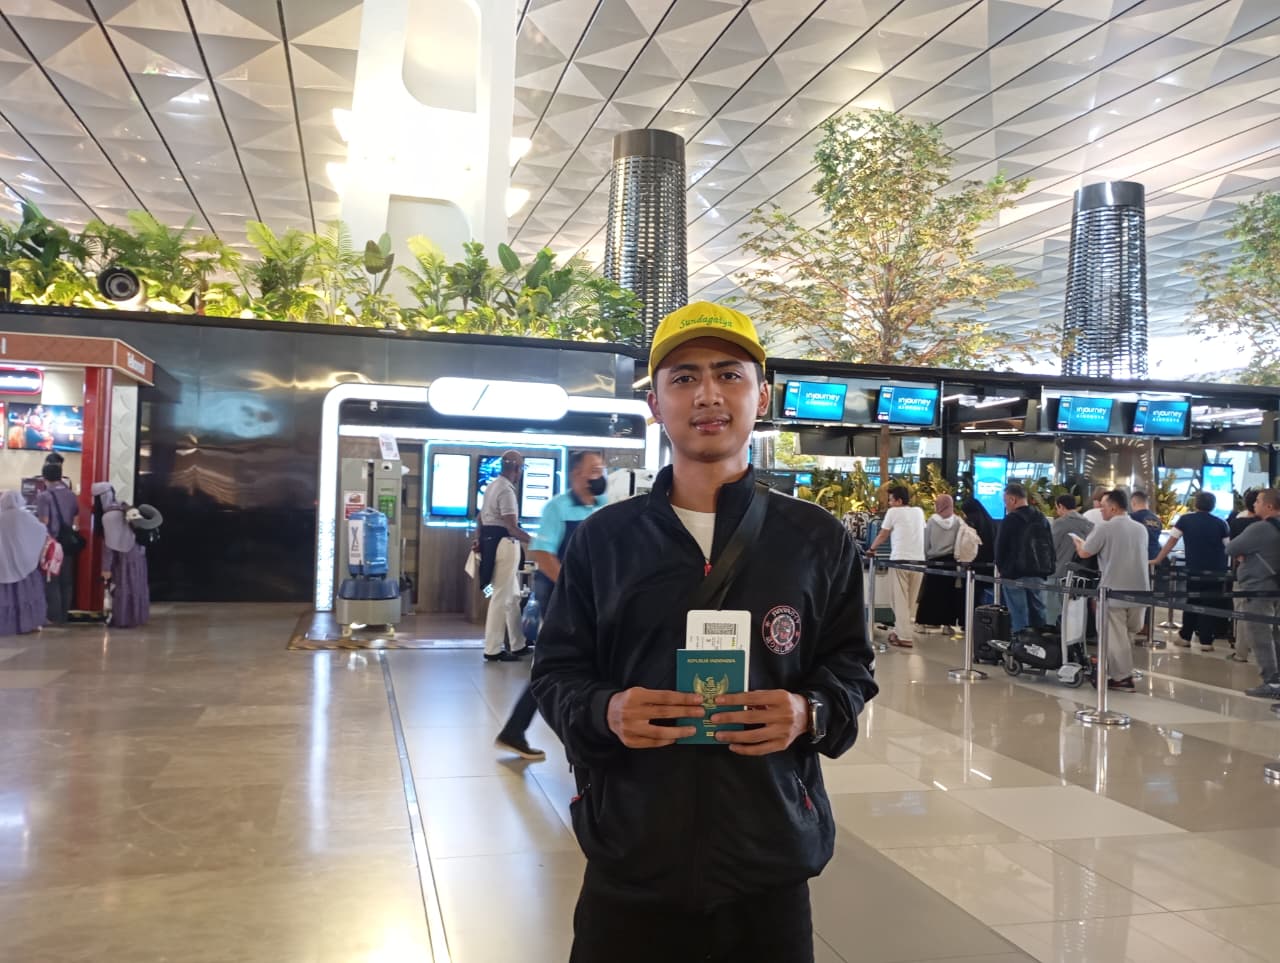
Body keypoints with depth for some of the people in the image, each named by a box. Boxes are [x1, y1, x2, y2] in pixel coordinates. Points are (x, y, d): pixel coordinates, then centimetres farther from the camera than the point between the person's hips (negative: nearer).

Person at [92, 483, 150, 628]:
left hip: (124, 556, -8)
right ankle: (136, 617, 24)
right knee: (135, 587, 15)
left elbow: (109, 545, -16)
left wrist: (106, 567, -11)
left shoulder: (108, 516, -18)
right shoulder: (123, 508, 6)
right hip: (137, 553, 8)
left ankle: (122, 620, 9)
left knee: (121, 588, 3)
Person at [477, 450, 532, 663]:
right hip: (504, 544, -10)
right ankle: (493, 650, 1)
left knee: (513, 596, 14)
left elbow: (481, 517, 21)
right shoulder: (506, 490, -17)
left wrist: (481, 541, 28)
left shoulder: (492, 486, 14)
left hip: (492, 543, 10)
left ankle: (518, 645, 20)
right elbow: (512, 528, -22)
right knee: (502, 598, -4)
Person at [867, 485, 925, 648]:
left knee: (901, 600, 0)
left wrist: (871, 549, 25)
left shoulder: (893, 512, 2)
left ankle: (905, 637, -3)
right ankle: (900, 631, 16)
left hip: (900, 560, -5)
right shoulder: (919, 512, 15)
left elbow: (882, 536, 9)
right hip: (918, 560, 5)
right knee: (911, 600, 11)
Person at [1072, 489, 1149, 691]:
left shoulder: (1105, 528, -10)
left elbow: (1084, 553, -6)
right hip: (1138, 591, 6)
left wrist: (1077, 540, 16)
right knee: (1128, 635, 16)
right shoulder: (1141, 529, 10)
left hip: (1114, 591, -6)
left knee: (1116, 636, 1)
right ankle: (1123, 671, 24)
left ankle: (1122, 677, 2)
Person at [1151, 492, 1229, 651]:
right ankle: (1206, 641, 4)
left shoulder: (1185, 520, 1)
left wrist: (1157, 560, 8)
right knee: (1211, 605, 5)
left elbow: (1171, 541, 2)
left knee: (1191, 603, 14)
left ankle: (1185, 637, 21)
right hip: (1217, 572, 0)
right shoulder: (1220, 523, 1)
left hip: (1194, 570, 0)